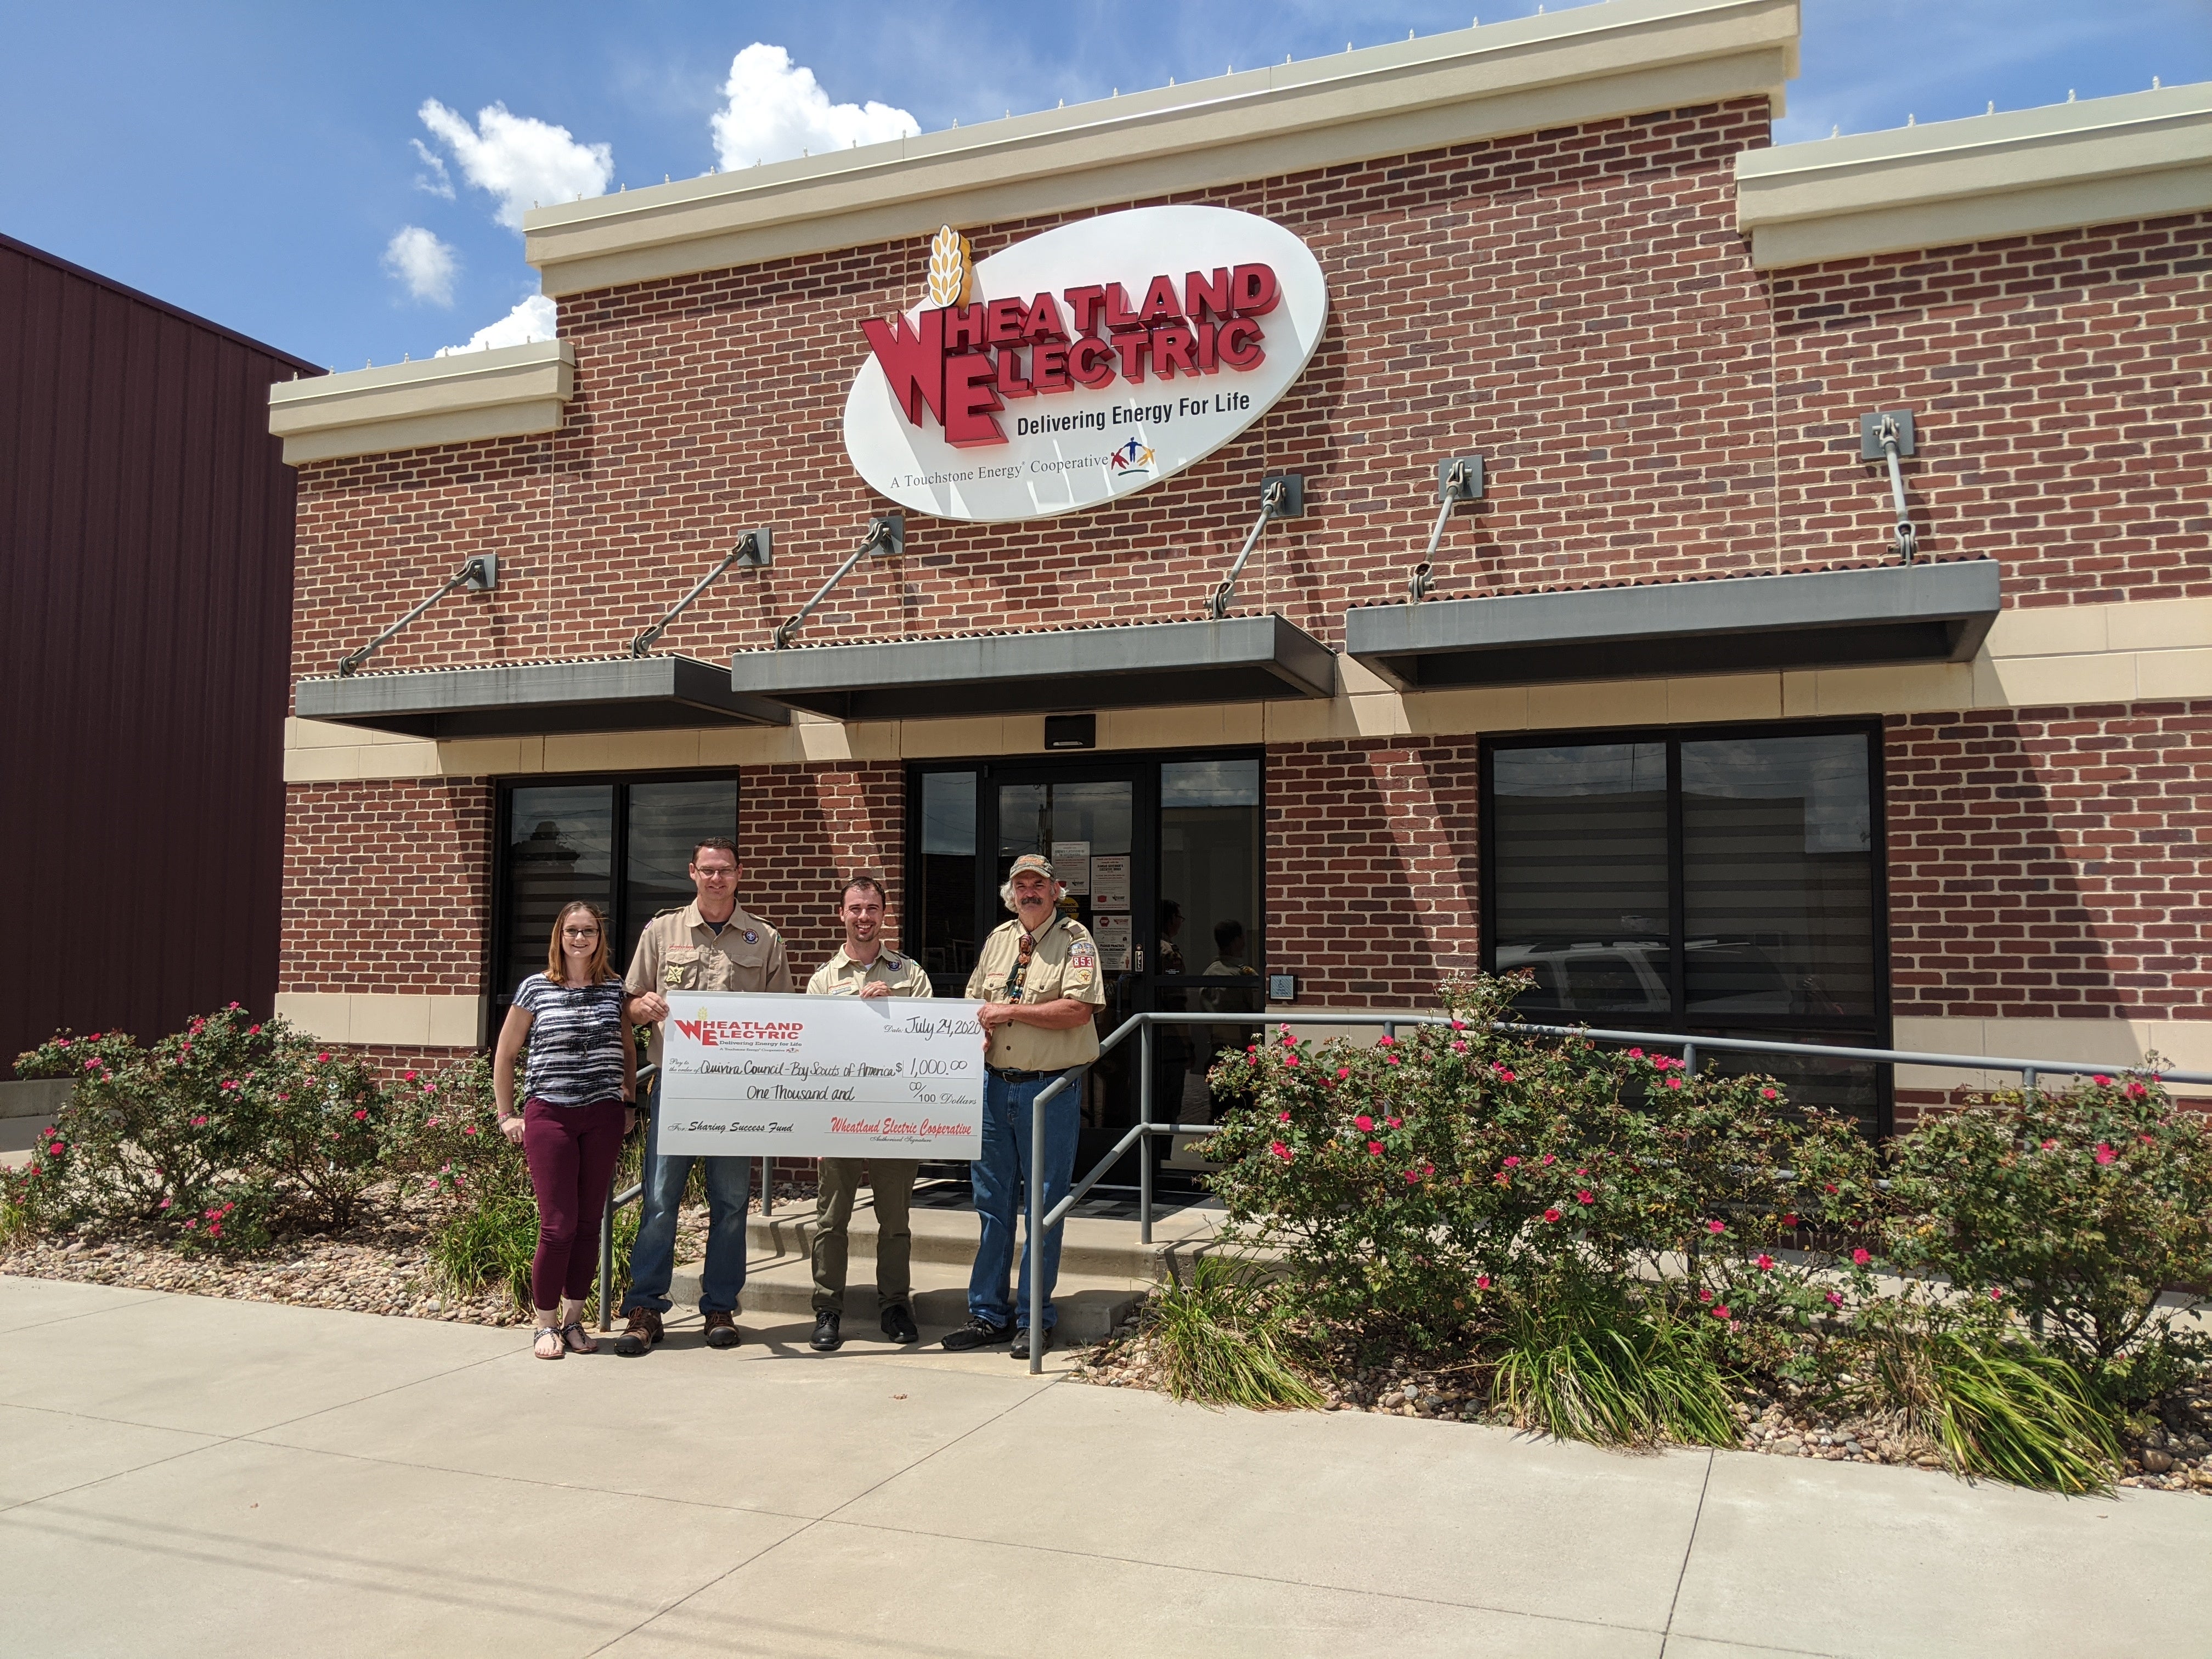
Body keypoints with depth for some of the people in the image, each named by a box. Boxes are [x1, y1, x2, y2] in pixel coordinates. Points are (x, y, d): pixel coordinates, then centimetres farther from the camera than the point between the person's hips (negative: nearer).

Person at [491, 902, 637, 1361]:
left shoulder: (615, 989, 7)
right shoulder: (536, 988, 1)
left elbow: (628, 1050, 20)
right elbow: (505, 1055, 8)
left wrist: (630, 1104, 14)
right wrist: (506, 1115, 5)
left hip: (604, 1117, 2)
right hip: (548, 1115, -2)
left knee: (589, 1223, 6)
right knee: (558, 1225, -5)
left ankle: (574, 1318, 19)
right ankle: (546, 1324, 10)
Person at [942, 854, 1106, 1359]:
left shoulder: (1075, 940, -6)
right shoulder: (999, 939, 14)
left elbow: (1078, 1009, -18)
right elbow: (975, 999, 22)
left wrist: (1010, 1012, -15)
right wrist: (979, 1028, -1)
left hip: (1051, 1090, -6)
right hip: (995, 1084, 6)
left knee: (1044, 1207, 2)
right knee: (992, 1202, 10)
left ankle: (1034, 1320, 12)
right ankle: (988, 1314, 19)